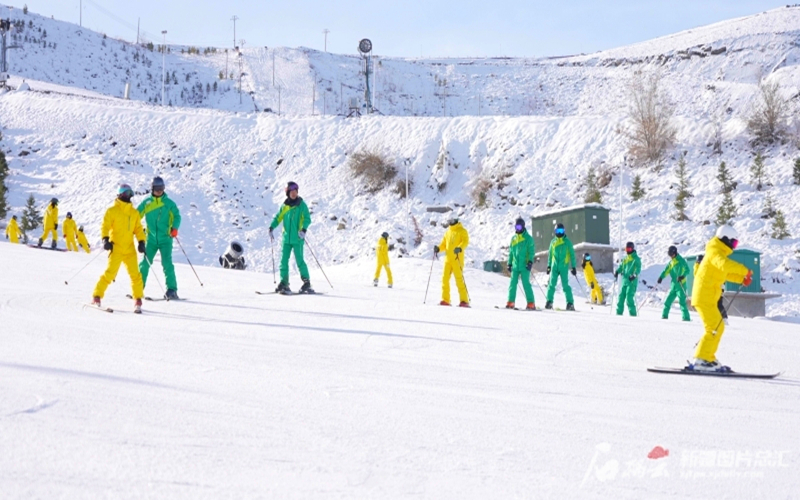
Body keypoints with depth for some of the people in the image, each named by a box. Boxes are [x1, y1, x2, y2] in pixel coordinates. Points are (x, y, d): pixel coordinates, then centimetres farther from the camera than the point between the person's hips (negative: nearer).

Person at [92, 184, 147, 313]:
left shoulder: (134, 212, 14)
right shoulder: (112, 211, 0)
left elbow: (138, 228, 16)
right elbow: (105, 226, -5)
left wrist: (141, 241, 3)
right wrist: (105, 239, -19)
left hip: (130, 249, 4)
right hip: (116, 248, -4)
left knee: (135, 274, -2)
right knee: (110, 273, -10)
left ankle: (138, 300, 7)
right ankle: (97, 297, 0)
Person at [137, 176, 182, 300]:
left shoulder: (169, 203, 1)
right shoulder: (146, 202, 5)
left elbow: (177, 216, 0)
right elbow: (137, 215, 6)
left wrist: (174, 228, -16)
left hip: (165, 239, -2)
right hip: (151, 238, 2)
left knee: (167, 263, -10)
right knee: (145, 263, 1)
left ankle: (172, 290, -7)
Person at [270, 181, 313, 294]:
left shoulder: (302, 205, -2)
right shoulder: (285, 206, 10)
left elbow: (307, 219, -8)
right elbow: (278, 218, 14)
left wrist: (304, 229, -24)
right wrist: (271, 228, -2)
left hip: (297, 238, -5)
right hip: (286, 238, 5)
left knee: (299, 260, -7)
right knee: (284, 260, 1)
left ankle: (307, 283, -1)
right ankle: (284, 283, 5)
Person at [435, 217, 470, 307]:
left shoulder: (462, 231, 1)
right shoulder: (448, 232, 19)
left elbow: (465, 241, -13)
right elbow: (444, 244, 21)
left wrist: (460, 248, -32)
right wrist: (438, 248, 0)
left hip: (457, 258, -6)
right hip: (448, 258, 6)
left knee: (459, 279, -10)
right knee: (445, 278, 0)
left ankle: (464, 301, -7)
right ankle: (445, 300, 5)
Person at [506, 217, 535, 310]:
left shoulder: (528, 238, -1)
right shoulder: (513, 238, 15)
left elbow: (531, 252, -5)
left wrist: (530, 261, -16)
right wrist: (509, 263, 15)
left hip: (524, 266, -5)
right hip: (515, 266, 5)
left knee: (526, 284, -8)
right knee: (513, 284, 2)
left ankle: (531, 304, -7)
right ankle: (511, 302, 5)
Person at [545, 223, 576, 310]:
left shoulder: (567, 242, 2)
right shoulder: (553, 242, 10)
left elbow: (572, 255, 4)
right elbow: (550, 254, 19)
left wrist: (573, 267, -1)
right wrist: (549, 266, 16)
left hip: (564, 267, -3)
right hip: (554, 266, 3)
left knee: (565, 285, -6)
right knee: (552, 284, -2)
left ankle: (570, 303, -4)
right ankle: (549, 302, 2)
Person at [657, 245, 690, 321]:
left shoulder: (681, 260, -6)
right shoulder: (671, 262, 16)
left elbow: (687, 270, -15)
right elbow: (666, 271, 10)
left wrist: (682, 276, -32)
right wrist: (661, 277, -6)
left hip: (681, 284, -7)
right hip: (674, 284, 7)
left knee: (682, 301, -12)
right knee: (668, 300, 8)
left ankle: (686, 317, -12)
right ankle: (664, 315, 16)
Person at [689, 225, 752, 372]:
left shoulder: (720, 253, 20)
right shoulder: (714, 251, -12)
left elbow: (725, 273, 32)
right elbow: (725, 264, -33)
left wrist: (742, 278, 18)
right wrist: (745, 270, -26)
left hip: (709, 298, 10)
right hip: (704, 297, -10)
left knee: (718, 327, 15)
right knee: (714, 328, -13)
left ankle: (708, 359, 20)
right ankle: (699, 361, -16)